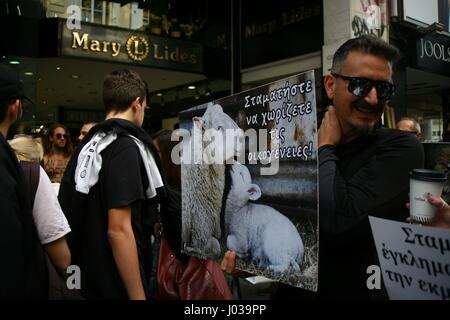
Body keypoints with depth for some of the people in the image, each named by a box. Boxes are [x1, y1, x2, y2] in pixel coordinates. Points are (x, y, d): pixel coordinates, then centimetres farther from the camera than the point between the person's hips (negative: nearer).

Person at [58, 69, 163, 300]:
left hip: (88, 280, 9)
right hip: (115, 286, -8)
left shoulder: (89, 145, 9)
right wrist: (138, 296, -21)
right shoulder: (125, 147, -18)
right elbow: (119, 230, -24)